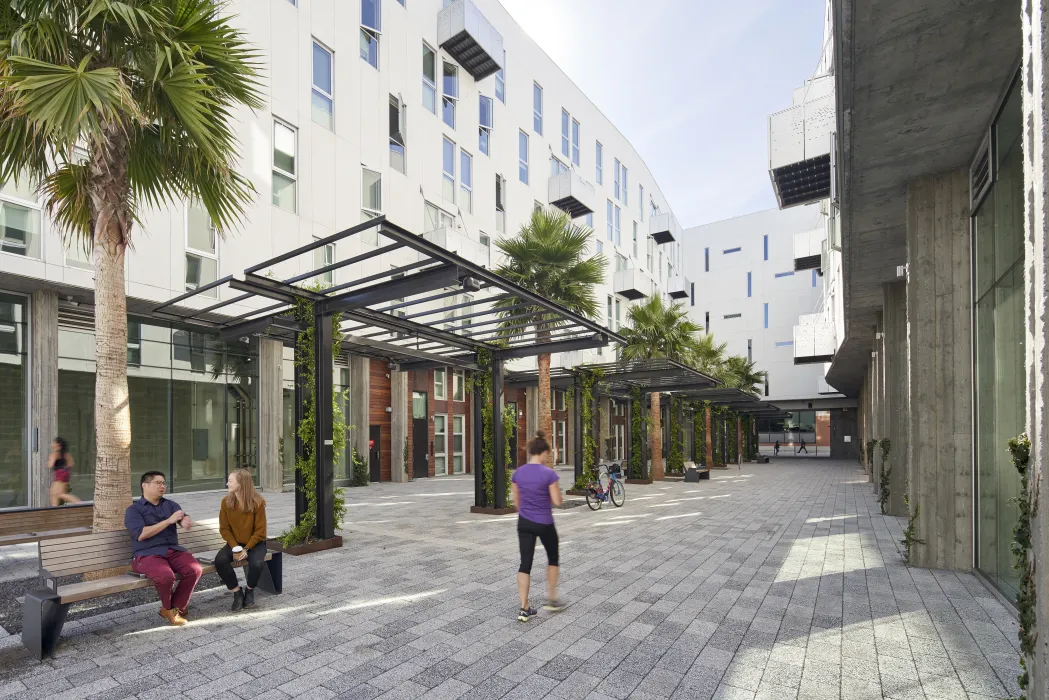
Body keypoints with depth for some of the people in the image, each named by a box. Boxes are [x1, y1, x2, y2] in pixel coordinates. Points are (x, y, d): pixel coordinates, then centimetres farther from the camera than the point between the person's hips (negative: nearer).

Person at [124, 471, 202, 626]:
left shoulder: (170, 504, 16)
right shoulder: (133, 509, 4)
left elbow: (185, 518, -3)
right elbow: (141, 534, -11)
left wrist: (186, 521, -28)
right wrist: (169, 521, -14)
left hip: (173, 550, 4)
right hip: (147, 554, -4)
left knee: (195, 569, -21)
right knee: (166, 575, -32)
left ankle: (175, 608, -2)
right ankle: (168, 607, 1)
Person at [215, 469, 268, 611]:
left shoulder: (257, 502, -18)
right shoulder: (226, 502, -7)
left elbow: (260, 531, -13)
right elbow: (224, 528, -2)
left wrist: (246, 549, -20)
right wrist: (235, 547, -15)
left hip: (255, 543, -3)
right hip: (235, 543, 3)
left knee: (257, 563, -31)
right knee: (220, 560, -26)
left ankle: (249, 590, 3)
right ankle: (237, 592, -5)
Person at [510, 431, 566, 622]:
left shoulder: (517, 473, -2)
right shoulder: (549, 473, -17)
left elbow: (516, 502, 7)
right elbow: (557, 501, -13)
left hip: (524, 523, 4)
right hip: (544, 524, -4)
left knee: (525, 563, 8)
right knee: (553, 558, 20)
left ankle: (524, 609, 8)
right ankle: (551, 599, 25)